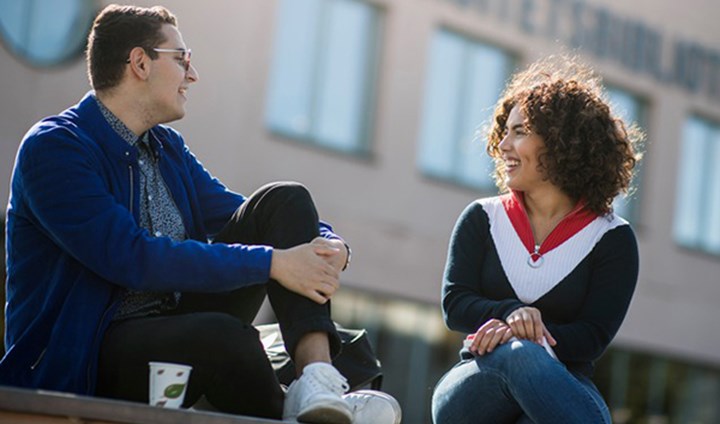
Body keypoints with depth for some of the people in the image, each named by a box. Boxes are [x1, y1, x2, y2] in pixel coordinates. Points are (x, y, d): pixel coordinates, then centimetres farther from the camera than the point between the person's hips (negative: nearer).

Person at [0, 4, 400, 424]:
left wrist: (330, 245, -9)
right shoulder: (53, 147, -12)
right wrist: (272, 262, -25)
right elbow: (132, 259, -24)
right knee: (225, 335, -40)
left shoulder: (168, 146, 14)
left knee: (285, 200, -4)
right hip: (75, 356, -8)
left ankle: (317, 374, -24)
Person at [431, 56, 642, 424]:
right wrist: (510, 313, -20)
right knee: (517, 353, -38)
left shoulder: (611, 238, 6)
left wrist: (528, 333, -23)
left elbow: (593, 337, -3)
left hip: (565, 387, -1)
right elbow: (454, 304, 3)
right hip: (475, 383, 2)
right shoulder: (482, 219, 13)